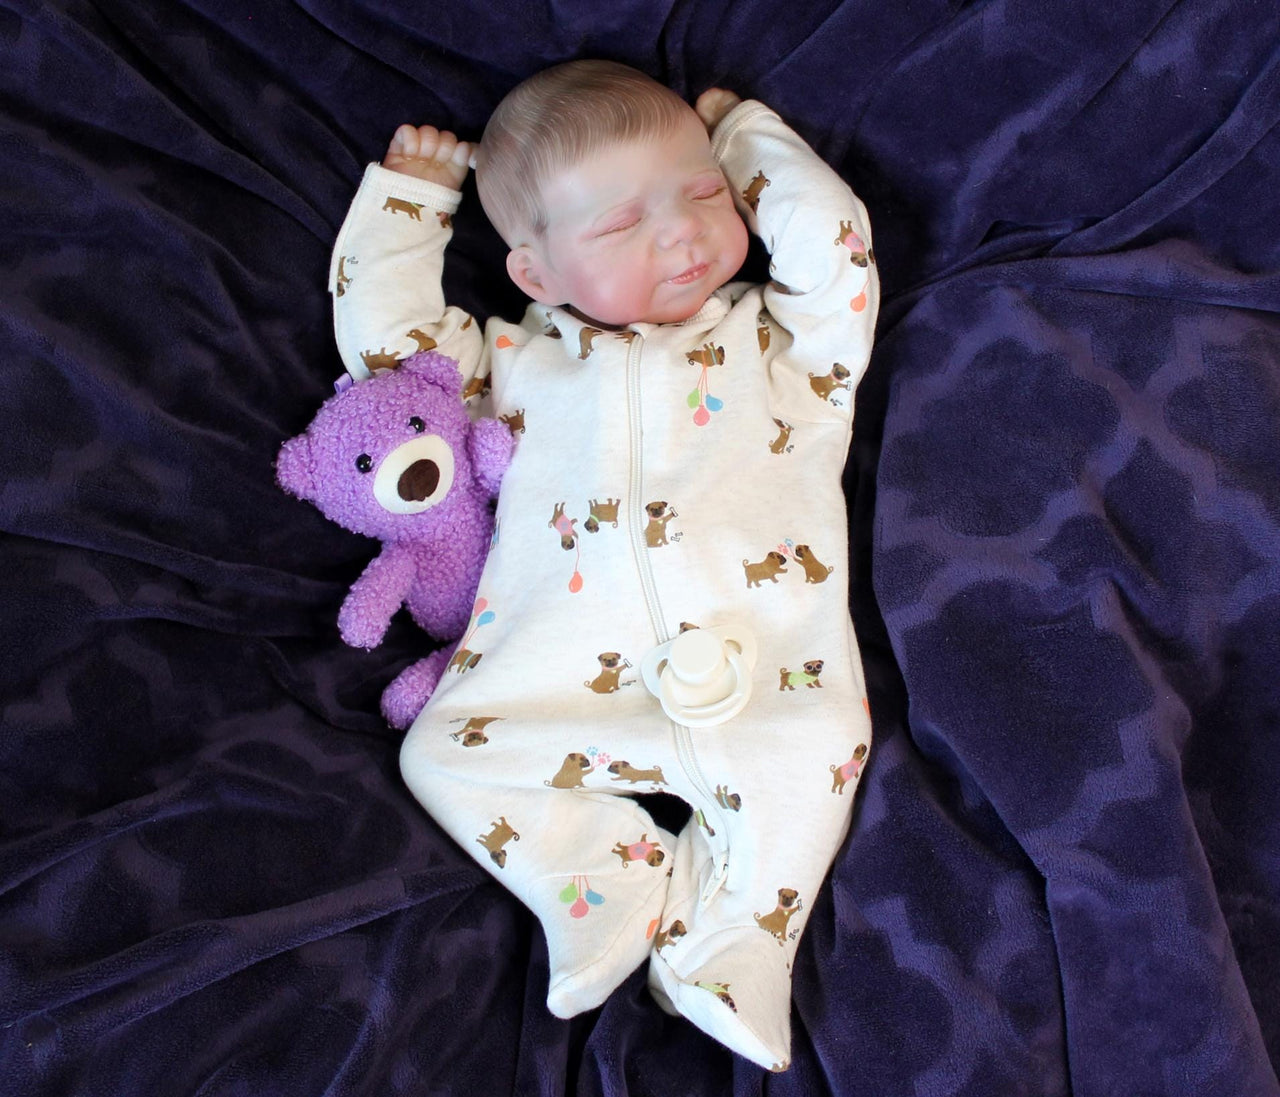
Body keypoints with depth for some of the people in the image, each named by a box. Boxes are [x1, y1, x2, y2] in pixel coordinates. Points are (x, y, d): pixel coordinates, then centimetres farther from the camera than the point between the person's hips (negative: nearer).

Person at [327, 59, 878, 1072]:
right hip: (560, 678, 2)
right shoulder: (522, 362, 22)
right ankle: (633, 893, -10)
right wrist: (407, 198, 30)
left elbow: (835, 242, 7)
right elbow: (385, 334, 26)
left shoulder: (776, 339, 20)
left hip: (754, 668, -1)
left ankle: (730, 951, -15)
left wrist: (746, 134, 22)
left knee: (816, 743, -27)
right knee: (447, 752, -13)